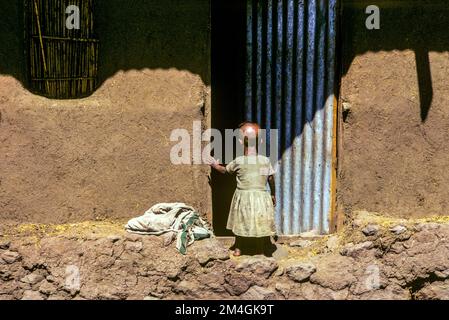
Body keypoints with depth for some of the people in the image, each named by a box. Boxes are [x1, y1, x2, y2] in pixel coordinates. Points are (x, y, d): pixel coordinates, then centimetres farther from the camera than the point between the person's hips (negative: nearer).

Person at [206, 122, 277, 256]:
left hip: (243, 196, 0)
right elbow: (271, 179, 1)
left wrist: (215, 165, 25)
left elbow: (225, 170, 7)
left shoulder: (238, 161, -9)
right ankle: (265, 249, 15)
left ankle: (238, 248, 24)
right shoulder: (266, 161, -6)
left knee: (240, 223, 15)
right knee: (262, 224, 11)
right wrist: (273, 194, 15)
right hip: (262, 196, 0)